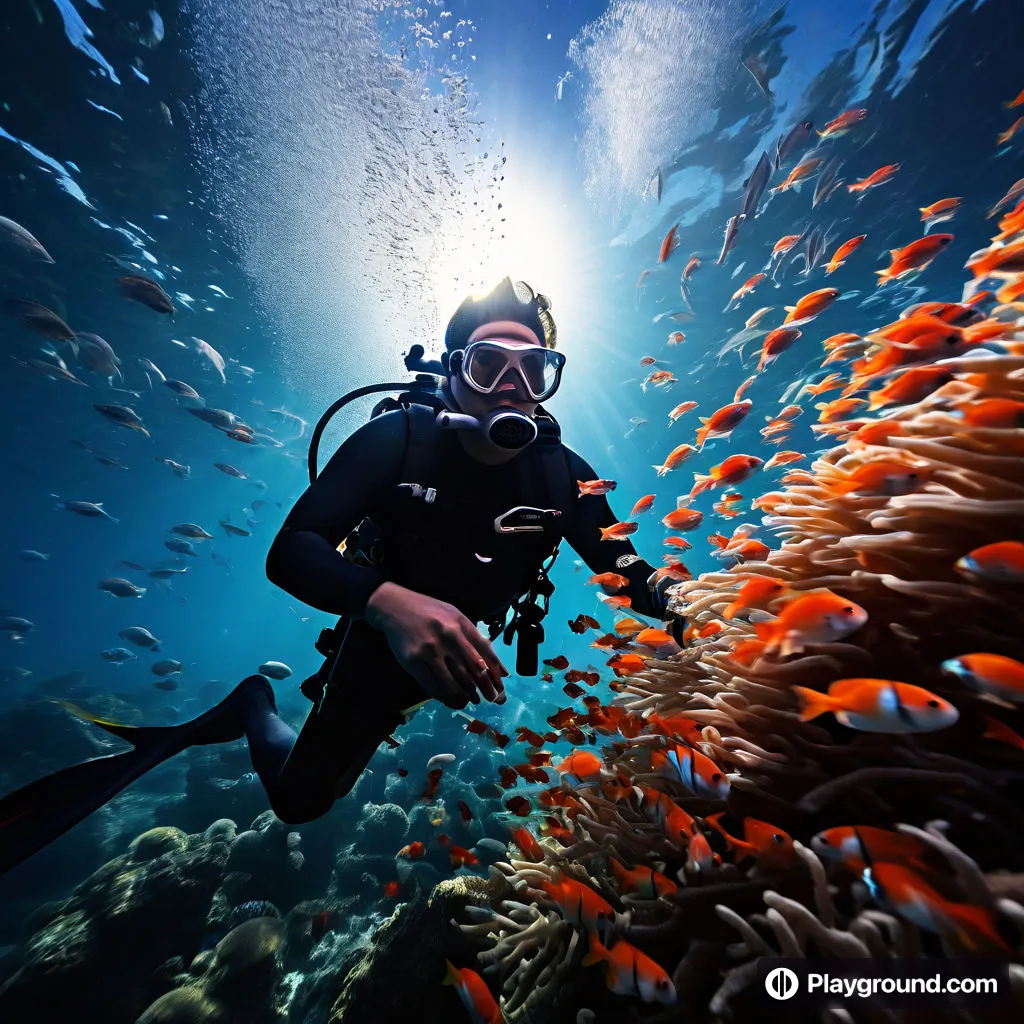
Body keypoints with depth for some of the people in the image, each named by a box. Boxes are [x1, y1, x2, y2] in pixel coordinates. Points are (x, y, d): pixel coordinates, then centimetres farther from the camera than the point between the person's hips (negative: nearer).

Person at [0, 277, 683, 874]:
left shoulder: (563, 475, -16)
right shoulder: (398, 440, -25)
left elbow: (624, 569, -9)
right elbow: (290, 552, -30)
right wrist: (390, 601, -49)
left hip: (469, 647, 4)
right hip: (383, 633, -3)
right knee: (299, 800, 14)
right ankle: (254, 706, 42)